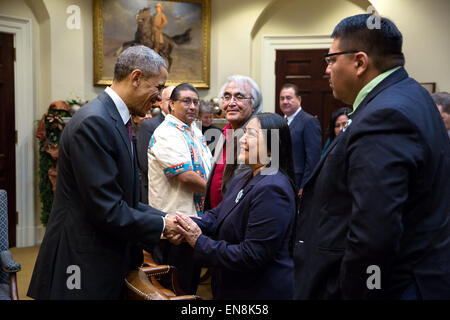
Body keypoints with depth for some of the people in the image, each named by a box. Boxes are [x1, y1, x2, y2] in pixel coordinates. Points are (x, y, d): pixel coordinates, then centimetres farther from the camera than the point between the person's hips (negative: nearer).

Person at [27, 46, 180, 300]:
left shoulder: (117, 121, 11)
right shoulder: (94, 122, -20)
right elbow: (107, 210, -23)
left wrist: (163, 218, 2)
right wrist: (160, 225, -12)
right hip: (85, 270, -9)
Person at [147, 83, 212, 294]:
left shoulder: (195, 132, 14)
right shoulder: (166, 134, -15)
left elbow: (208, 169, 23)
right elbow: (185, 176, -22)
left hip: (196, 217, 9)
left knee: (192, 282, 18)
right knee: (176, 287, 1)